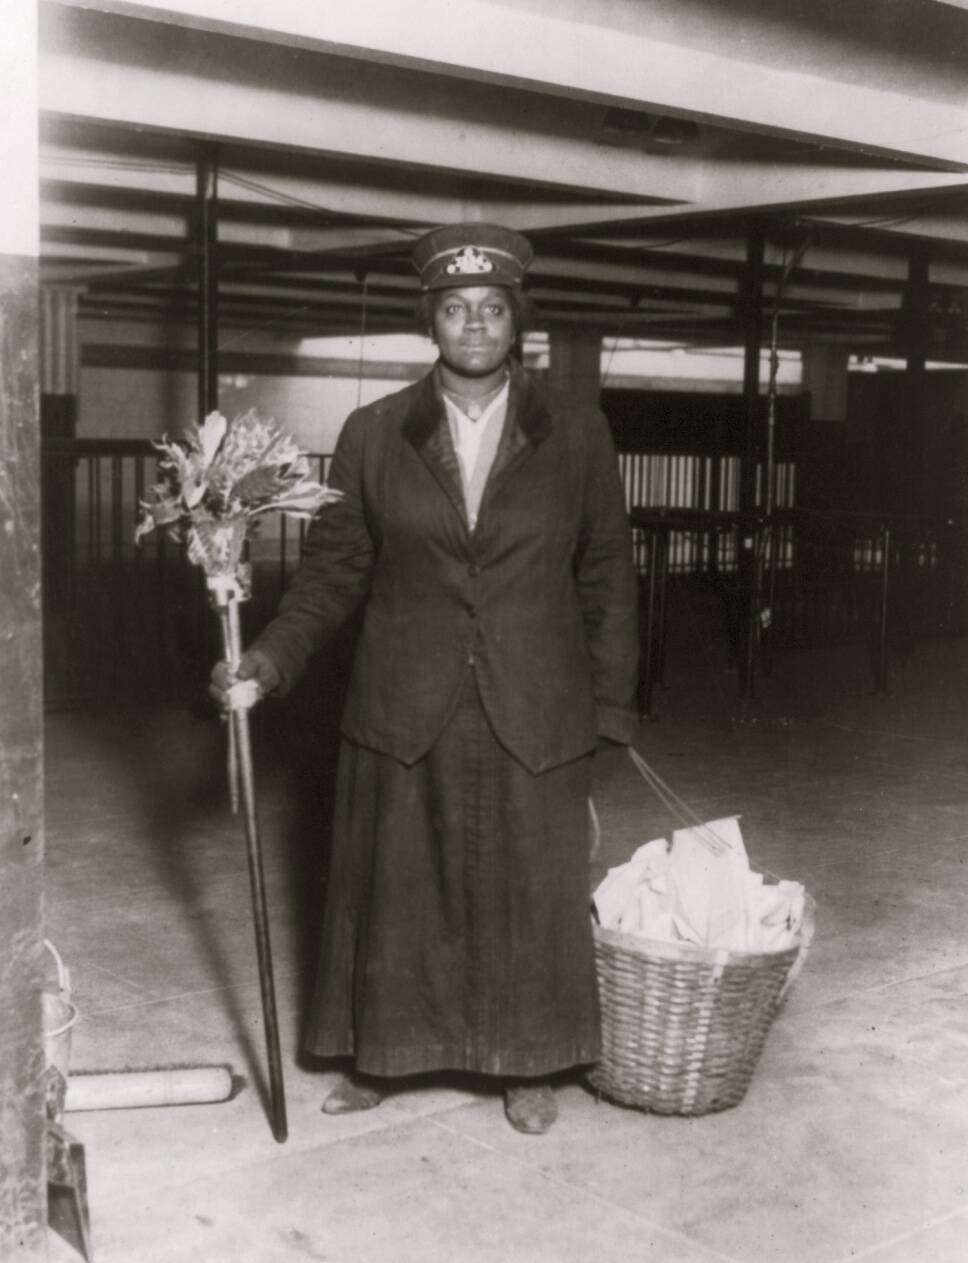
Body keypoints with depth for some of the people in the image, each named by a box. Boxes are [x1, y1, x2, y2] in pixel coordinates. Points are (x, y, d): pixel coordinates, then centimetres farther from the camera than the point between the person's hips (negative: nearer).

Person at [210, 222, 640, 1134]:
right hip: (404, 715, 1)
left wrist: (610, 704, 1)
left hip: (533, 717, 0)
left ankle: (529, 1067, 27)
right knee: (393, 886, 9)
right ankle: (379, 1056, 28)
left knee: (531, 889, 8)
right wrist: (274, 654, -9)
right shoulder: (373, 435, 1)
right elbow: (334, 567, 4)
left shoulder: (576, 434, 0)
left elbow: (606, 574, 4)